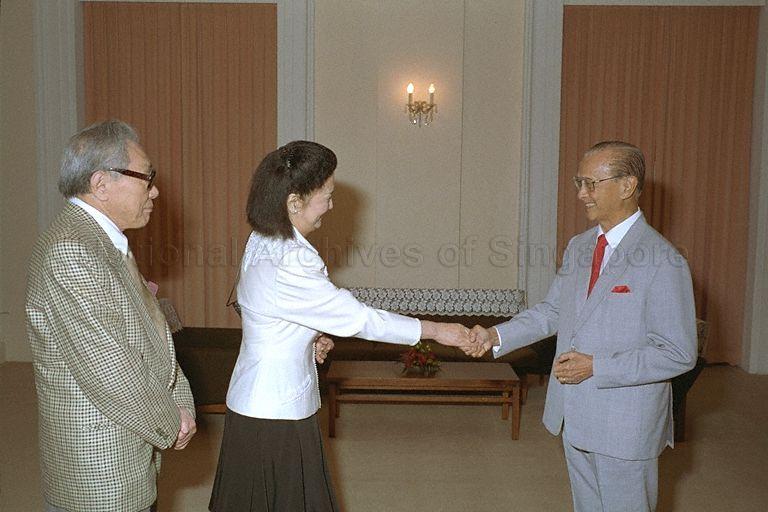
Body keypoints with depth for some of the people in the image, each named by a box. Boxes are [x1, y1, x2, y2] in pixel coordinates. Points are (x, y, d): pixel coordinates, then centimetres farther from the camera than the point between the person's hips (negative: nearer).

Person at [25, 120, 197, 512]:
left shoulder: (108, 243, 10)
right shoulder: (67, 250, -22)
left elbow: (150, 330, 12)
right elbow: (107, 366, -24)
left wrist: (180, 403, 1)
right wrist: (169, 425, -12)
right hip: (97, 464, -9)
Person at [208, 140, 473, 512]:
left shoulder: (264, 242, 2)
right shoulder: (286, 266, -28)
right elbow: (359, 318, -23)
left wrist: (309, 339, 1)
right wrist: (437, 331, -15)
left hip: (256, 406, 9)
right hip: (276, 415, -9)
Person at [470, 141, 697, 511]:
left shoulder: (663, 262, -19)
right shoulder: (578, 247, 6)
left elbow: (679, 354, -18)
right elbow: (552, 310, 13)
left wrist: (596, 366, -22)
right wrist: (497, 336, -2)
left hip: (625, 425, -7)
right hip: (574, 418, 7)